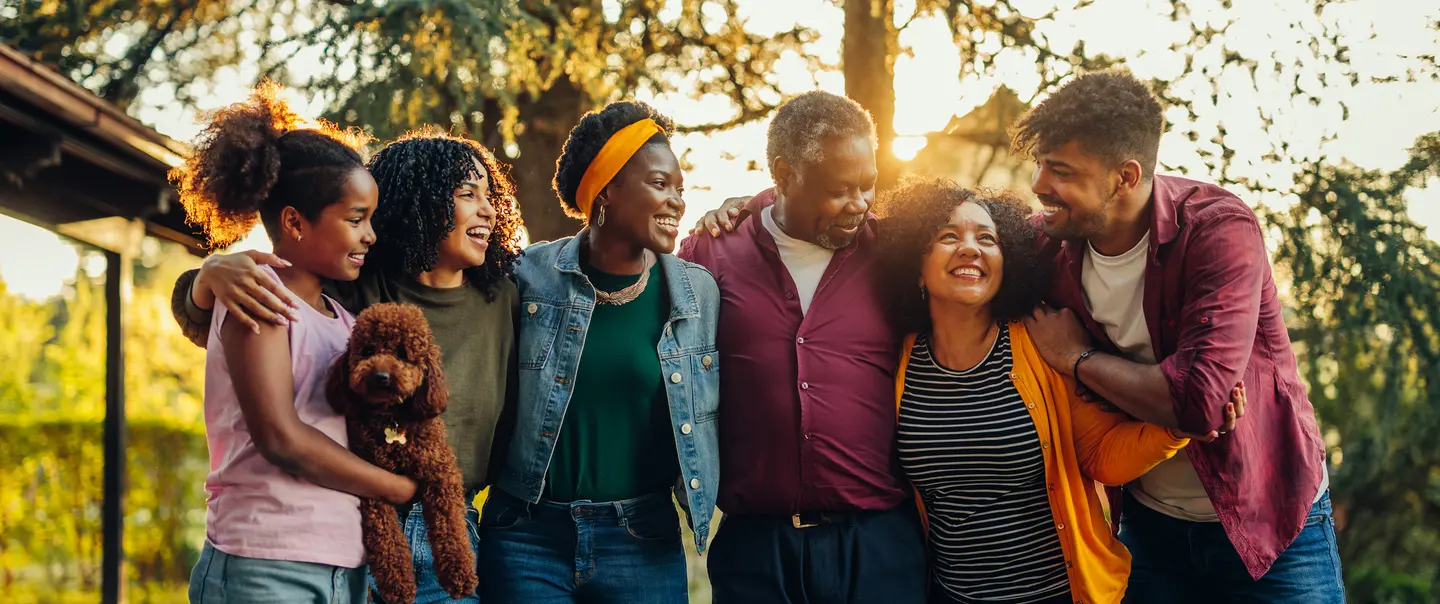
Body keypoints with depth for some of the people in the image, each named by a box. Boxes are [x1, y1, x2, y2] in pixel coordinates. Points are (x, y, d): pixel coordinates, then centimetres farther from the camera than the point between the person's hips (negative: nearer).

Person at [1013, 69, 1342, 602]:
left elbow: (1198, 398, -32)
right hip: (1150, 525, 4)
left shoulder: (1219, 231, -22)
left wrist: (1078, 357, -19)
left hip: (1268, 525, -4)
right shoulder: (1052, 243, -8)